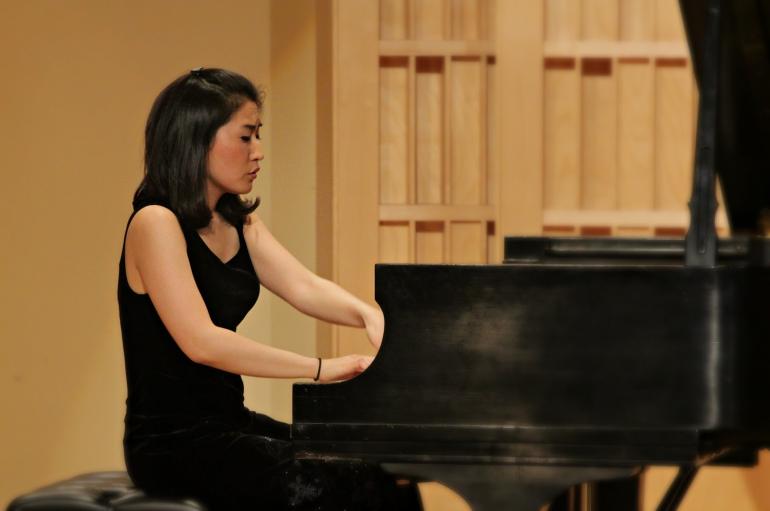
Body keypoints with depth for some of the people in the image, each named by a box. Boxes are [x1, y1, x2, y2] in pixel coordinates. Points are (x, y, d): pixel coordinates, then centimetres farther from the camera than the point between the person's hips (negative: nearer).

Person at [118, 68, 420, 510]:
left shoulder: (237, 223, 13)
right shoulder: (156, 224, -14)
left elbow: (304, 287, -2)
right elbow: (201, 341, -25)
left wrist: (369, 315, -23)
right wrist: (320, 368, -28)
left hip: (228, 423, 8)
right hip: (173, 440, -8)